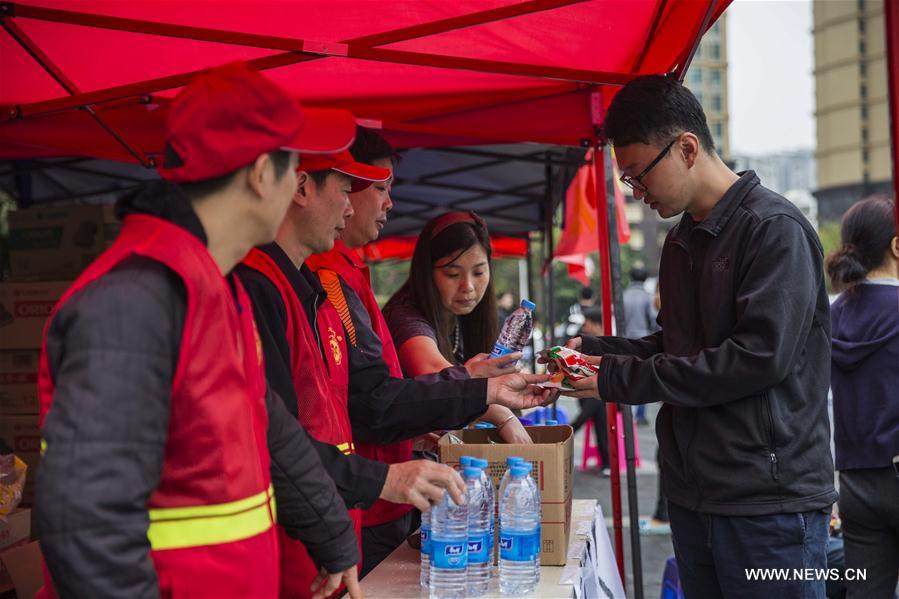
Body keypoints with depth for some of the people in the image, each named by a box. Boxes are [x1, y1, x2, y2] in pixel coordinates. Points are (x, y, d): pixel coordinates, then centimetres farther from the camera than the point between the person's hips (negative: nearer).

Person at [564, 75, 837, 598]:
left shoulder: (775, 229, -12)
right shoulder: (680, 243, 15)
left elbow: (760, 356, -21)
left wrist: (621, 378, -18)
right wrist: (594, 352, 4)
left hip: (768, 506, -8)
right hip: (692, 497, 8)